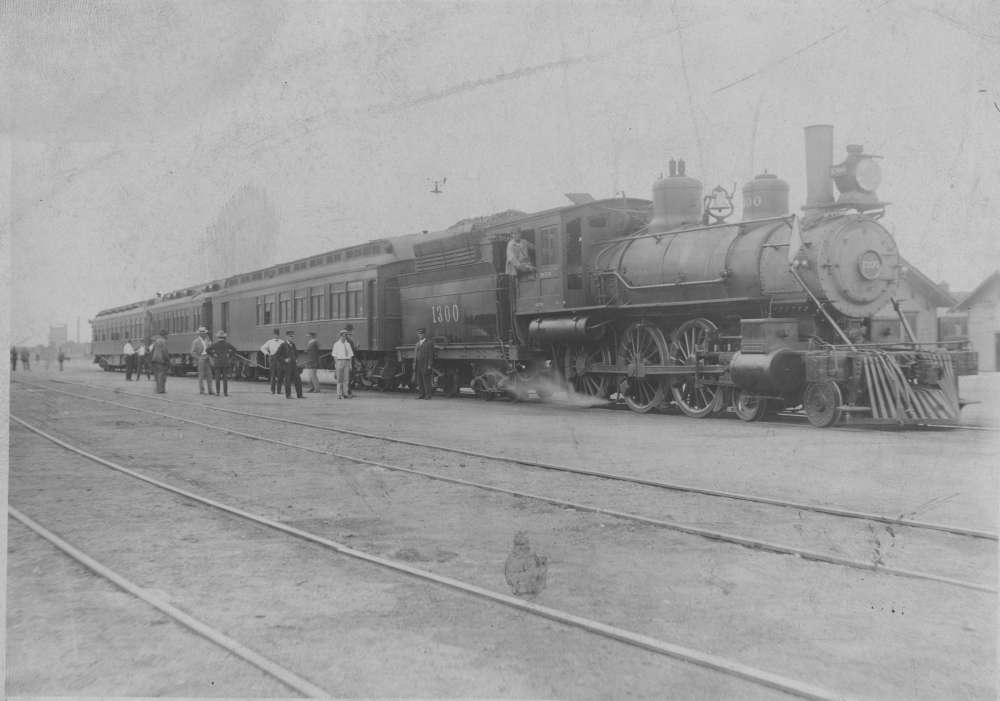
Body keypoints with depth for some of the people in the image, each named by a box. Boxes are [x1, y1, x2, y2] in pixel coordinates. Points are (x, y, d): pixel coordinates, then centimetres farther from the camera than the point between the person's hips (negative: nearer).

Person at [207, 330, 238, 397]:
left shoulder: (215, 344, -1)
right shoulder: (227, 343, -1)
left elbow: (208, 350, -10)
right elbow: (234, 349, -11)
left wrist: (212, 356, 0)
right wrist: (230, 357, -3)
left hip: (217, 363, 0)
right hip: (226, 363, 0)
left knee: (217, 378, 3)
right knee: (225, 378, 2)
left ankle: (217, 392, 0)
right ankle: (225, 392, -1)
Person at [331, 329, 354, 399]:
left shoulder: (348, 344, 11)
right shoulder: (336, 343, 1)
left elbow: (350, 354, 12)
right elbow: (334, 355, 0)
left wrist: (350, 364, 5)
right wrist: (335, 364, -7)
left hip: (347, 361, 3)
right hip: (339, 361, -3)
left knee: (346, 379, 0)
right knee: (339, 379, -4)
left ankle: (346, 394, 2)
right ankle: (339, 394, -2)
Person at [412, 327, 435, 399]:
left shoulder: (429, 343, -2)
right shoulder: (418, 343, 19)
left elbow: (431, 355, -7)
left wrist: (429, 365, -13)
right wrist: (414, 363, 12)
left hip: (425, 365, -6)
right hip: (418, 365, 6)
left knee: (426, 380, -5)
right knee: (419, 380, 4)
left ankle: (428, 395, 1)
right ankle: (421, 394, 9)